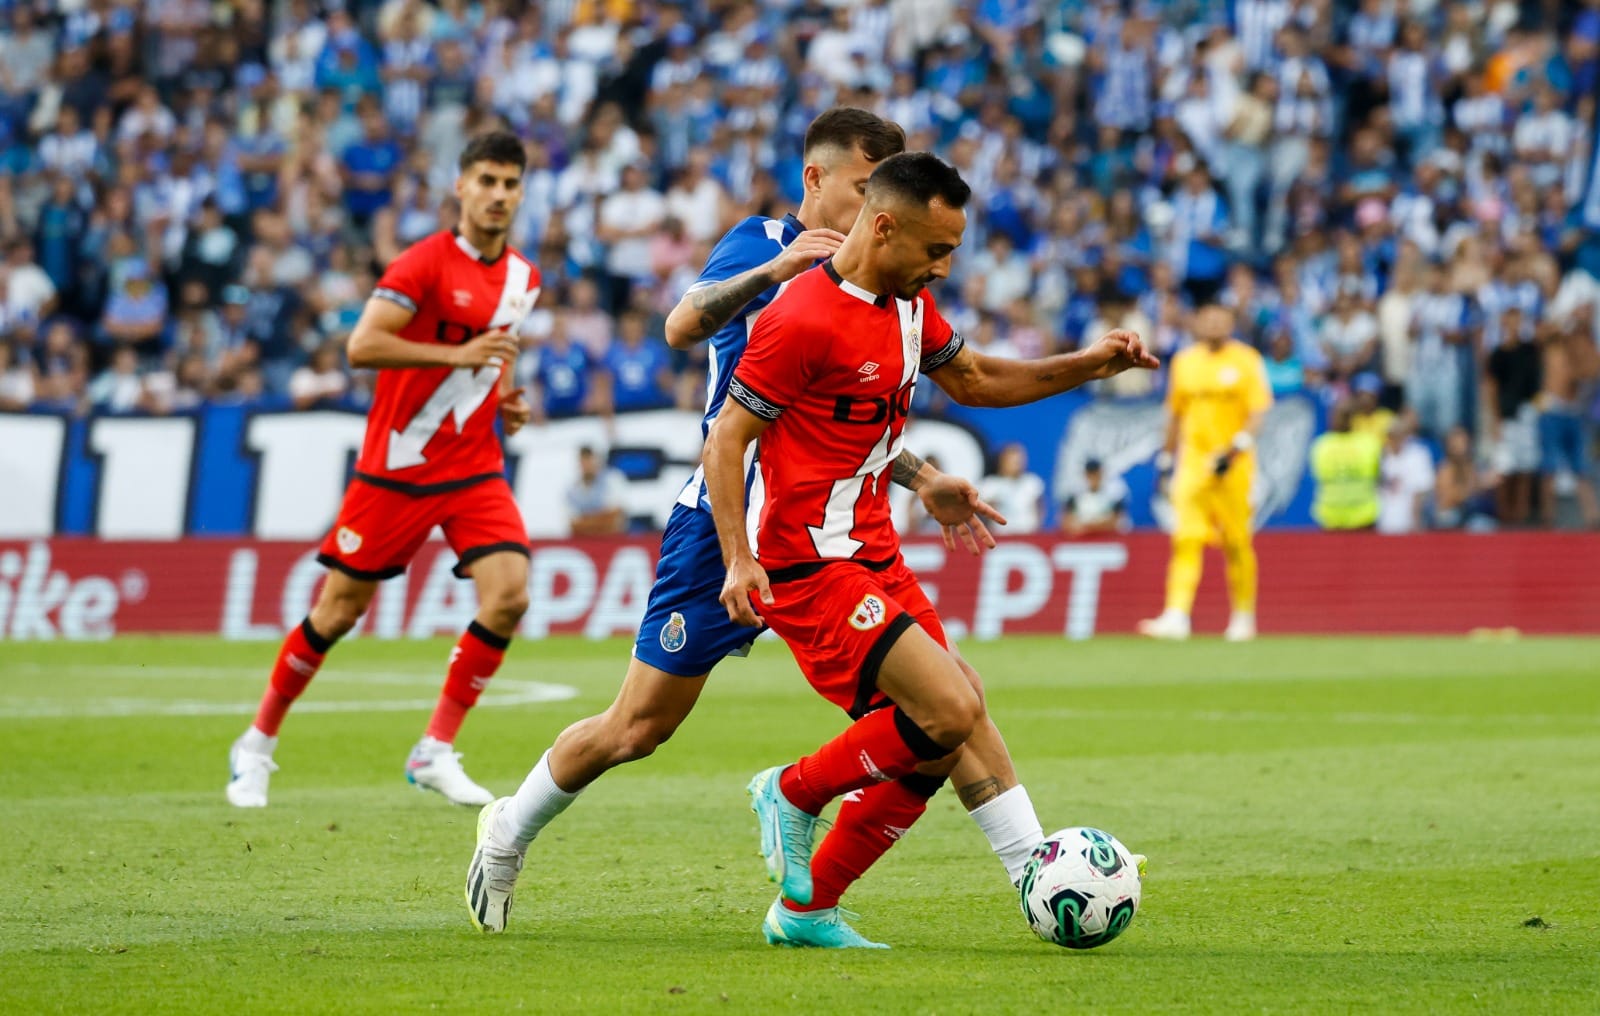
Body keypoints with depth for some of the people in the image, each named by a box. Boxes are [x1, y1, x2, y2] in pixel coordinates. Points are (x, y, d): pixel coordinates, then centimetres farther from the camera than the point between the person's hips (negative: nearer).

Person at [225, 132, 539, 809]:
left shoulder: (523, 278, 9)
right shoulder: (425, 263, -13)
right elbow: (362, 346, -24)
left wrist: (505, 400, 8)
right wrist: (457, 355, -27)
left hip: (475, 466, 5)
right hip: (397, 465, -5)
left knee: (509, 593, -16)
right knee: (341, 608, 2)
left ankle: (436, 752, -6)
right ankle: (258, 743, 22)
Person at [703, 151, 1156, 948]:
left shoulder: (908, 304, 10)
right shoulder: (804, 320, -18)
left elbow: (973, 380, 26)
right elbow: (725, 439, -16)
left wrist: (1089, 365, 15)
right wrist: (738, 560, -26)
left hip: (875, 560, 9)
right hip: (813, 568, -9)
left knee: (930, 748, 7)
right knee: (951, 711, -19)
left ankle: (806, 911, 17)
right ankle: (796, 793, 2)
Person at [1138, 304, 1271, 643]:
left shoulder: (1246, 361, 0)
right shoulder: (1185, 361, 12)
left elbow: (1258, 412, -5)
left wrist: (1236, 448, -18)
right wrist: (1167, 457, 19)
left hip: (1233, 465, -3)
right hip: (1192, 462, 3)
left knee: (1237, 542, 3)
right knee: (1186, 539, -9)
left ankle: (1244, 615, 17)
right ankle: (1177, 616, -16)